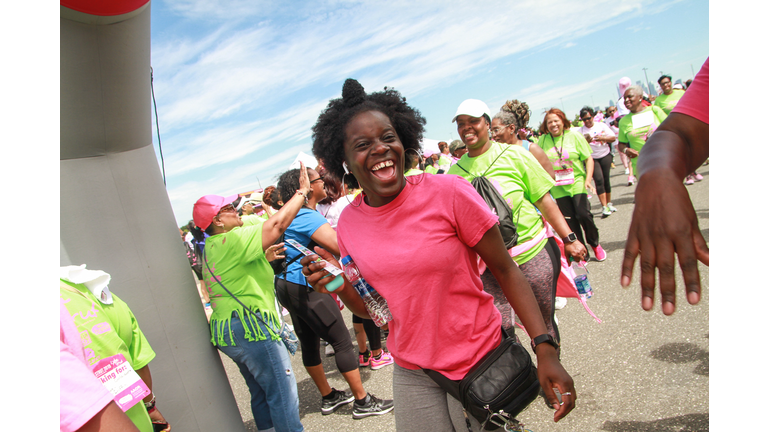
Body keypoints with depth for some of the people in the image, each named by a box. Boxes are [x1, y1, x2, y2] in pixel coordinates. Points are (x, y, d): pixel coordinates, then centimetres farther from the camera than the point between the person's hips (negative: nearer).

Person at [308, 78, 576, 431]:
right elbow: (370, 307, 7)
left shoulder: (449, 193, -17)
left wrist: (546, 350, -18)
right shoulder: (348, 223, -4)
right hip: (411, 375, 3)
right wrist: (340, 286, -13)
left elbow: (505, 271, -12)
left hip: (480, 362, -3)